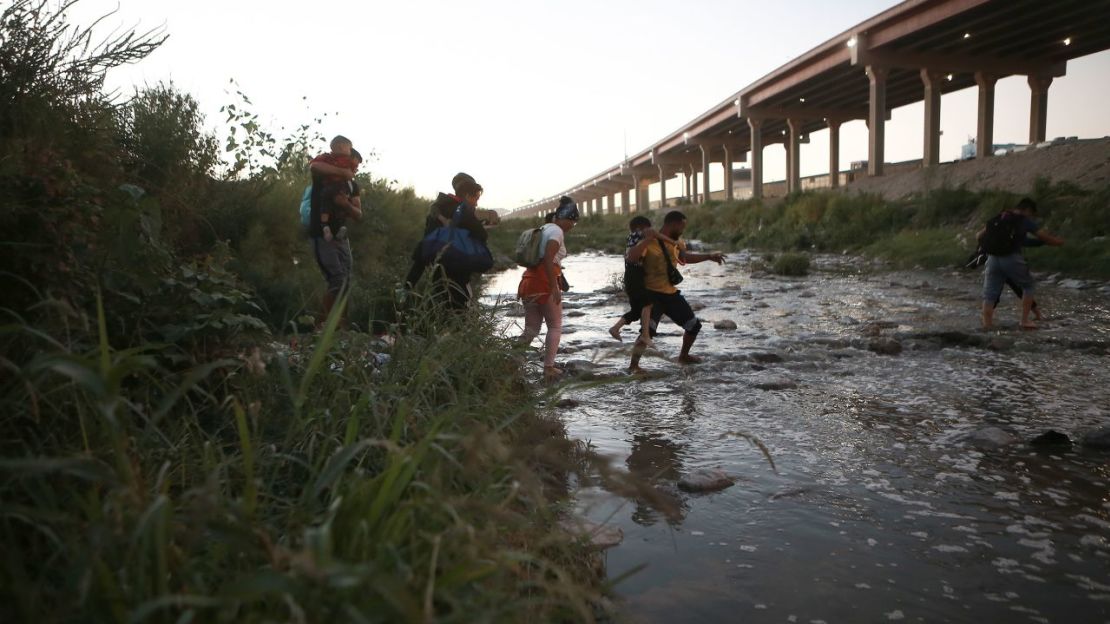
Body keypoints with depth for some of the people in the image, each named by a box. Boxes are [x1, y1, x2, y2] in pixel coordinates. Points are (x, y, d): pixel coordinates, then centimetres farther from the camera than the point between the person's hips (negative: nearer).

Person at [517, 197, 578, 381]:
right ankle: (548, 368, 8)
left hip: (529, 282, 8)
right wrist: (555, 288, -23)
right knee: (555, 326, 8)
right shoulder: (557, 231, -9)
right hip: (544, 283, -8)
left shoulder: (544, 229, 19)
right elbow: (548, 260, -21)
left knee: (531, 330, 11)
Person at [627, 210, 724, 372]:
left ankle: (684, 356, 40)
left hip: (671, 293, 8)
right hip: (653, 294, -8)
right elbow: (631, 257, -35)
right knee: (648, 330, -27)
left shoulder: (677, 242, 8)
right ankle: (633, 365, -17)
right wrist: (647, 239, -36)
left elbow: (685, 257, 30)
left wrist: (709, 256, 30)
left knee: (694, 325, 17)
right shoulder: (650, 243, -18)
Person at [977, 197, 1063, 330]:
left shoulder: (998, 219, 21)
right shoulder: (1025, 221, 10)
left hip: (993, 258, 3)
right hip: (1012, 258, -3)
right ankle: (1025, 321, 14)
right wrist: (1059, 241, 31)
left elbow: (979, 236, 20)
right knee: (1027, 286, 18)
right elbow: (1045, 238, 12)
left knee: (989, 294, 5)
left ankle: (987, 323, -6)